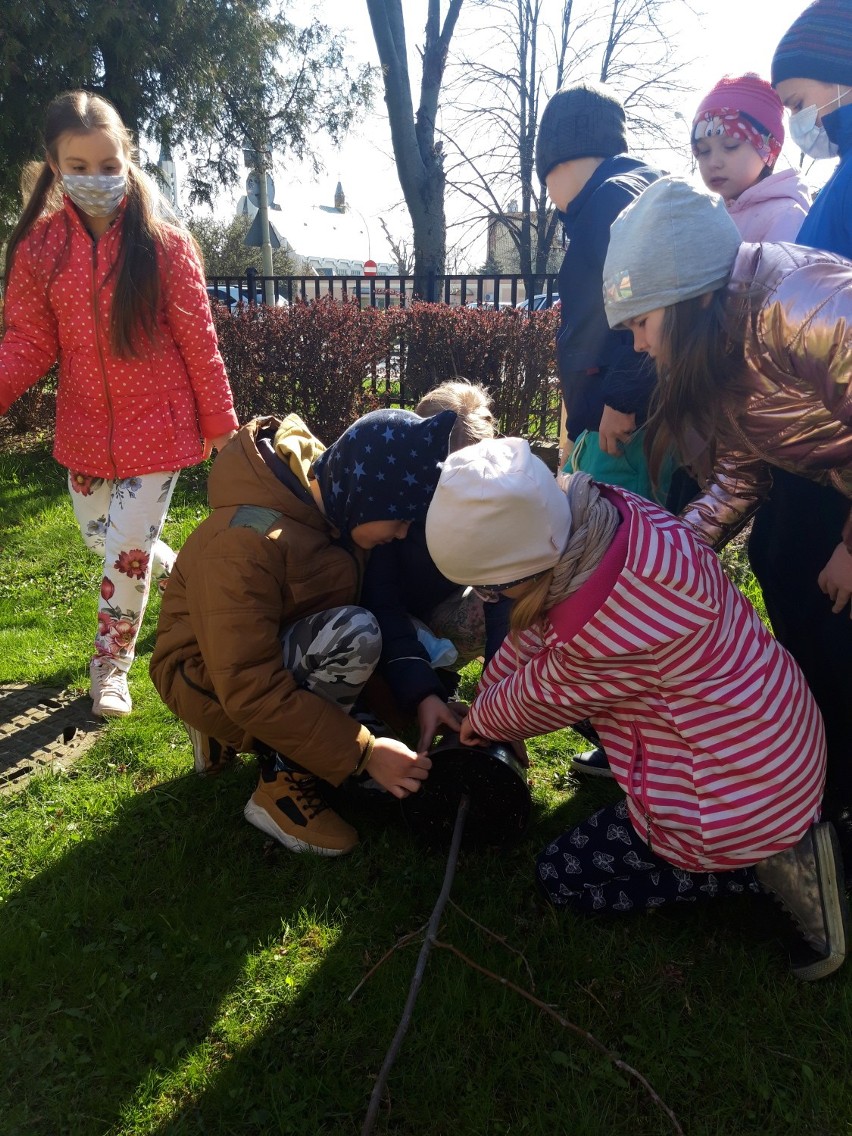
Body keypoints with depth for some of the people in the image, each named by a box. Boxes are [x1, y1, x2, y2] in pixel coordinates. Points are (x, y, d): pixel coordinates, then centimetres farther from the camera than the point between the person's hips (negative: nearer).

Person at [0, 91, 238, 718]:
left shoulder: (164, 245, -10)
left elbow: (198, 341, -6)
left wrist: (219, 420, -1)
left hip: (157, 429, -4)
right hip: (85, 430, 4)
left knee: (127, 549, -1)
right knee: (100, 537, 18)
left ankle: (112, 665, 22)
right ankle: (183, 575, 48)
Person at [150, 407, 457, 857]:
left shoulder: (330, 500, -9)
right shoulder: (248, 543, -32)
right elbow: (251, 692, -32)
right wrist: (364, 753, -30)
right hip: (212, 679, -8)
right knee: (352, 635, -31)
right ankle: (283, 785, -12)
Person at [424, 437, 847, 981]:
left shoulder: (600, 628, -35)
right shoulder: (608, 511, -11)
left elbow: (537, 701, -12)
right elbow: (540, 624, 5)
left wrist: (478, 723, 9)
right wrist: (483, 697, 13)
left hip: (743, 794, -8)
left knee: (563, 874, 8)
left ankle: (771, 864, 1)